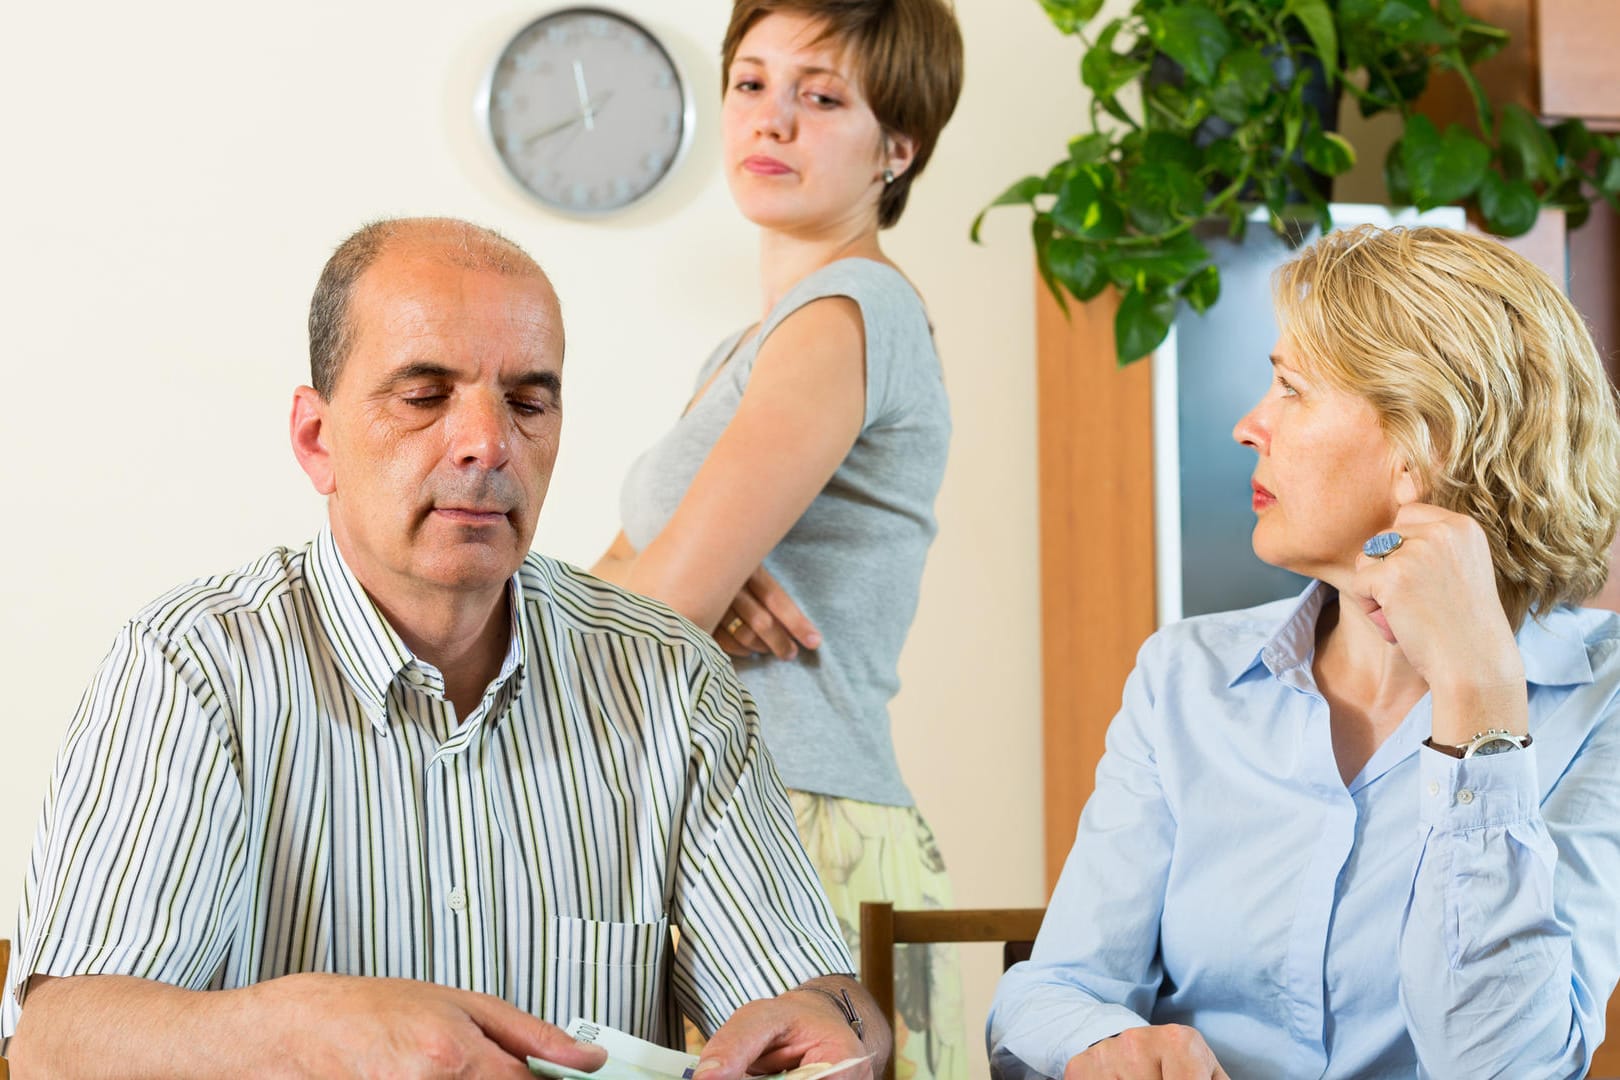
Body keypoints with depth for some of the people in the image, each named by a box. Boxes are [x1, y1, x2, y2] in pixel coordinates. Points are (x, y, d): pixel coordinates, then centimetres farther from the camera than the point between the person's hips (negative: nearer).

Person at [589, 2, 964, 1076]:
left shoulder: (856, 312, -11)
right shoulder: (749, 346, 19)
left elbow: (657, 611, -16)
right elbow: (612, 589, 14)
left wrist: (681, 591, 7)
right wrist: (698, 584, -8)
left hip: (803, 846, -9)